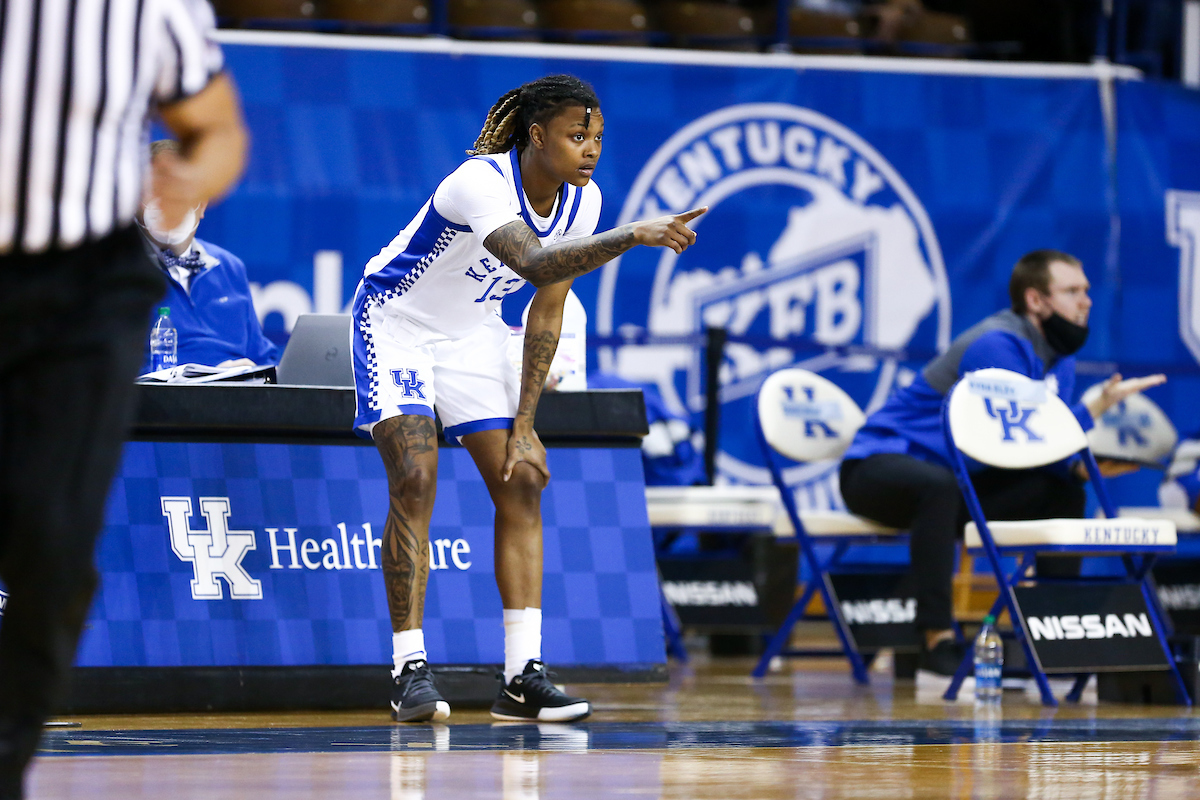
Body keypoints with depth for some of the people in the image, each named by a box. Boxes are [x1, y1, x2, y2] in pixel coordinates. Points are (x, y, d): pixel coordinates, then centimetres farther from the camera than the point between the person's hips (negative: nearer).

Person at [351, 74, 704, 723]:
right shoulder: (481, 183, -32)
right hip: (395, 322, -7)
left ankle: (522, 678, -5)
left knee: (521, 481, -4)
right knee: (414, 480, -19)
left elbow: (547, 312, -3)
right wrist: (634, 236, -57)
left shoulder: (581, 201, -10)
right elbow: (535, 265, -50)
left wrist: (524, 422, -7)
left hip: (472, 332, 7)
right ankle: (410, 670, -12)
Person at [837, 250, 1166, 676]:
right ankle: (937, 638, -41)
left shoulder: (1058, 357, 8)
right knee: (938, 485, -41)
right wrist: (1098, 407, -26)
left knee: (1064, 491, 1)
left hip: (954, 484, 9)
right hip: (882, 462, -9)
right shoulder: (999, 345, -22)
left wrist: (1080, 466, -13)